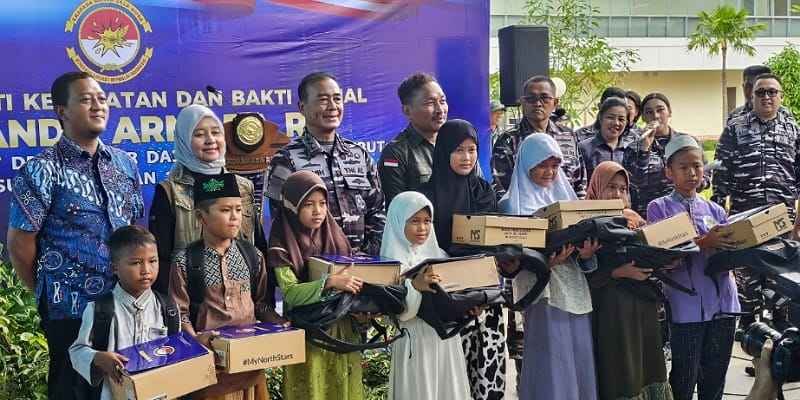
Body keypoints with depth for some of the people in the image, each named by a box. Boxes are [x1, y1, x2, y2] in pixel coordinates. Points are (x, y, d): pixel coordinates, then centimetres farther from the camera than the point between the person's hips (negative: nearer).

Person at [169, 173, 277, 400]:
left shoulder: (252, 255, 4)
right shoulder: (185, 261, -7)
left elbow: (261, 303, 10)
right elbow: (180, 313, -6)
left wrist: (279, 327, -5)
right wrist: (195, 339, -22)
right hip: (210, 352, -3)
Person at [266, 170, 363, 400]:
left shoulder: (335, 237, 4)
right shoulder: (282, 245, -10)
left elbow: (348, 275, 9)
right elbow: (290, 292, -19)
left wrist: (358, 284, -13)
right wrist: (330, 282, -29)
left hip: (341, 330, 4)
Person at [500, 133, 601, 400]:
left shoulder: (566, 196, 15)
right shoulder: (514, 204, -1)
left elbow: (580, 235, 13)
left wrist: (585, 255, -10)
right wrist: (546, 262, -25)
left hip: (577, 292, 5)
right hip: (544, 293, -5)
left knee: (580, 363, 6)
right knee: (551, 366, -5)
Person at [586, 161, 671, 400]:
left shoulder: (635, 220, 15)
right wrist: (619, 272, -21)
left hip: (642, 307, 6)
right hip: (611, 310, -5)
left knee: (647, 368, 6)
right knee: (618, 375, -3)